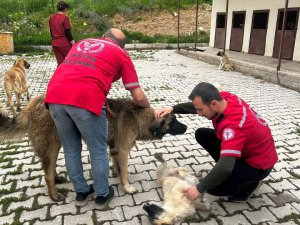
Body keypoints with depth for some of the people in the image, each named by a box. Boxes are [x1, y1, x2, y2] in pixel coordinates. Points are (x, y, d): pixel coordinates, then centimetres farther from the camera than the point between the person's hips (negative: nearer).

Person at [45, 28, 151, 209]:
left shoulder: (82, 42, 31)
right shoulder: (121, 54, 17)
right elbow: (138, 96, 13)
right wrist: (149, 108, 34)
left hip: (55, 97, 5)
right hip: (85, 100, -5)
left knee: (71, 150, 21)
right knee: (98, 151, 16)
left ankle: (81, 193, 37)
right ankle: (102, 195, 32)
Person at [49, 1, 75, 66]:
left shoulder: (51, 18, 8)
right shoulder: (65, 17, -12)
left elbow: (51, 32, 14)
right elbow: (67, 32, -14)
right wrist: (73, 42, -8)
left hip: (55, 44, 6)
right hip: (64, 44, -6)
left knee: (60, 63, 9)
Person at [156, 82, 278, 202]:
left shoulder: (233, 124, -39)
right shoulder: (222, 98, -15)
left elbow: (225, 168, -43)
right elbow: (194, 106, 4)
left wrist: (199, 189, -32)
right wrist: (172, 109, -9)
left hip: (259, 162, -8)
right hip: (246, 145, 8)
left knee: (214, 187, -22)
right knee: (202, 134, 4)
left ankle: (250, 181, 5)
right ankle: (234, 169, 11)